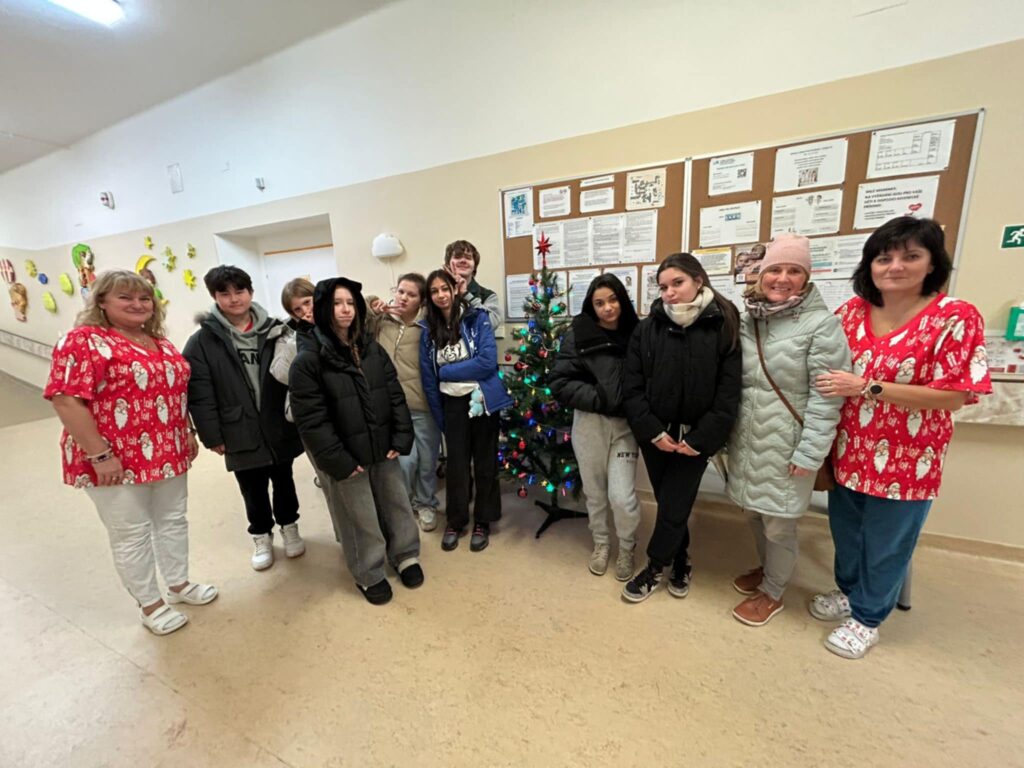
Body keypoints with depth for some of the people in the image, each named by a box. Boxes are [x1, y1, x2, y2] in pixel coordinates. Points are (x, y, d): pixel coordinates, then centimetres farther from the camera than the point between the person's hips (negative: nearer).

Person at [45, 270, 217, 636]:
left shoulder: (159, 343, 9)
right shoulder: (84, 340, -13)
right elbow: (66, 400, -20)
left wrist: (189, 434, 14)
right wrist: (100, 455, -22)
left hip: (167, 454, 7)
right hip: (116, 461, -7)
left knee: (173, 519, 17)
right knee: (131, 533, 8)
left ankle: (179, 585, 36)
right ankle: (150, 604, 26)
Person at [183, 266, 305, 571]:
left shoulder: (274, 330, 0)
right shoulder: (202, 341, -6)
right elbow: (199, 394, -7)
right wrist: (212, 436, -8)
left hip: (280, 428, 1)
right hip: (240, 434, -1)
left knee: (284, 481, 18)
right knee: (253, 490, 15)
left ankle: (289, 527, 40)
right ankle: (262, 536, 38)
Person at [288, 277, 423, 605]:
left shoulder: (372, 350, 4)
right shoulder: (308, 361, -13)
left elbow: (395, 396, 4)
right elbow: (311, 420, -16)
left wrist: (401, 439, -3)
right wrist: (338, 461, -16)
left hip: (383, 448, 5)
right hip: (346, 457, -4)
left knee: (396, 504, 18)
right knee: (360, 518, 12)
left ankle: (405, 555, 42)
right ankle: (369, 575, 35)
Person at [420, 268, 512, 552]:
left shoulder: (477, 318, -6)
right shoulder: (428, 329, 3)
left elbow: (488, 361, -18)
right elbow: (428, 376, 4)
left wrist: (446, 371, -13)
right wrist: (439, 417, 3)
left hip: (482, 400, -2)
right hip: (452, 403, 3)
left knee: (484, 462, 10)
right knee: (456, 463, 13)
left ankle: (482, 522, 28)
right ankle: (455, 521, 32)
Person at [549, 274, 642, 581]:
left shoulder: (636, 333, -3)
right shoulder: (578, 335, -6)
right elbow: (559, 382, -10)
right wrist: (599, 398, -17)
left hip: (625, 424, 0)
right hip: (588, 423, 0)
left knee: (622, 495, -2)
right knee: (594, 492, 14)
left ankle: (626, 548, 29)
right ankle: (601, 543, 40)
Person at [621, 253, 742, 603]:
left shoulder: (723, 328, -6)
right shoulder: (647, 328, -2)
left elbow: (729, 392, -8)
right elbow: (632, 387, -4)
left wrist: (701, 439, -12)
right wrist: (652, 431, -11)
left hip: (694, 437, -2)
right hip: (655, 435, 2)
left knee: (674, 505, 4)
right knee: (669, 503, 14)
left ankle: (654, 568, 28)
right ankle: (680, 563, 38)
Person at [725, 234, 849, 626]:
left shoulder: (822, 324, -12)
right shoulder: (748, 318, 5)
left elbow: (826, 396, -14)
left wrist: (810, 452, -16)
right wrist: (726, 431, 10)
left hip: (785, 442, -5)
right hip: (747, 436, 6)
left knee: (778, 522, 9)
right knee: (754, 511, 20)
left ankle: (773, 591, 33)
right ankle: (766, 569, 45)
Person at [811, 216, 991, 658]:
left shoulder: (956, 318, -14)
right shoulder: (852, 311, -2)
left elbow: (953, 396, -18)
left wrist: (867, 388, -24)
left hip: (906, 458, -4)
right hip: (849, 450, 4)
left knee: (886, 543, 15)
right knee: (845, 530, 22)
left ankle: (868, 617, 38)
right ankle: (848, 591, 47)